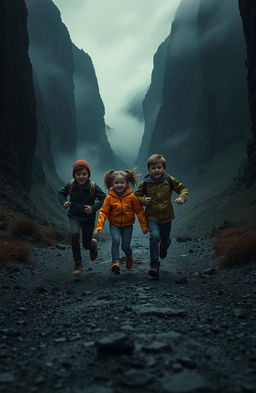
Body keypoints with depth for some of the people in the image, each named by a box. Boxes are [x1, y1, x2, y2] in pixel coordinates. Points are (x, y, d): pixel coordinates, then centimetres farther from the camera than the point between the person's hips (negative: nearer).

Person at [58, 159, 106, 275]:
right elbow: (61, 193, 10)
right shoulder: (70, 185, -8)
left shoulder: (93, 186, -15)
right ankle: (78, 264, -13)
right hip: (74, 216, 1)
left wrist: (93, 208, -22)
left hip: (88, 218, -1)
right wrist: (64, 202, -9)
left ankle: (93, 243, 50)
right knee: (74, 234, -29)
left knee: (86, 245, 7)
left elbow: (103, 198, -8)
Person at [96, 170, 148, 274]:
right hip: (114, 224, 0)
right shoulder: (109, 198, -9)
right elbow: (103, 212, -7)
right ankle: (116, 261, -17)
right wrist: (99, 226, -17)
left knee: (125, 246, 2)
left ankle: (129, 255, 37)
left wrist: (144, 226, -1)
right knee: (116, 240, -25)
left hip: (127, 225, 0)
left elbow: (139, 211, -3)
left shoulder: (131, 196, -10)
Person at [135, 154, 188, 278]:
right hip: (152, 216, -2)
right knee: (154, 236, -26)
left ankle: (164, 248, 59)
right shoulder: (145, 183, -7)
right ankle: (155, 265, -17)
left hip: (166, 216, 2)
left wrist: (182, 198, -15)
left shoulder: (170, 180, -5)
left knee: (165, 240, 18)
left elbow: (183, 188, 5)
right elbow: (136, 196, 6)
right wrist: (143, 200, -15)